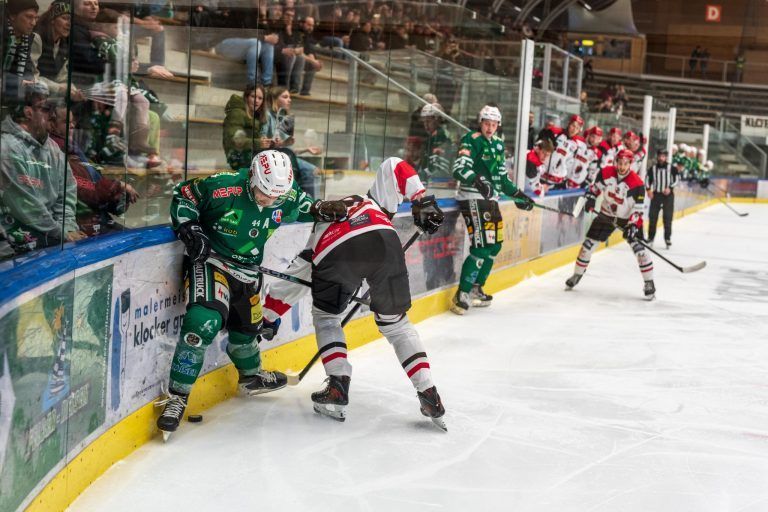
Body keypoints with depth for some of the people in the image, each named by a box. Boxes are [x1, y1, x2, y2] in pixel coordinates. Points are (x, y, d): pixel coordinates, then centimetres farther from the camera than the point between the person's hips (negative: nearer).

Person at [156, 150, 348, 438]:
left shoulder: (288, 198, -9)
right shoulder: (221, 188, -25)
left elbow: (304, 207, 14)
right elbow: (183, 194, -11)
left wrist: (322, 210, -5)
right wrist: (189, 228, -20)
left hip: (248, 272, 6)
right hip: (210, 261, -6)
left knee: (246, 329, 21)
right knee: (204, 321, -26)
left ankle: (251, 376, 53)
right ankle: (176, 398, -17)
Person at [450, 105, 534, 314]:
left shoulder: (498, 144, 16)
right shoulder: (472, 140, -10)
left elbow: (501, 176, 23)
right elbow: (459, 169, -22)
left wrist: (517, 194, 17)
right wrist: (477, 181, -38)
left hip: (490, 200, 9)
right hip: (472, 198, -9)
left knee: (494, 246, 12)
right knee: (481, 247, -17)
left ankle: (476, 289, 25)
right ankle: (462, 295, -14)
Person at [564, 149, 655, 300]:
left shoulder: (637, 183, -23)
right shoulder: (606, 173, -13)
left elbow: (638, 208, -20)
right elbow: (596, 186, 7)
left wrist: (632, 226, -28)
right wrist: (591, 198, -7)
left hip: (628, 219, -3)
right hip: (606, 215, 3)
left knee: (639, 248, -13)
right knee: (589, 243, 3)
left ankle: (649, 282, -3)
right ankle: (577, 275, 19)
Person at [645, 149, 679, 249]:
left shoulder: (671, 168, -5)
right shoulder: (653, 168, 1)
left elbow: (677, 179, -2)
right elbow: (648, 178, 8)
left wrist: (670, 188, -13)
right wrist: (648, 189, -5)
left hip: (668, 195, -2)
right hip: (656, 194, 2)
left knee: (668, 217, -1)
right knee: (652, 216, 3)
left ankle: (667, 238, 8)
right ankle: (650, 237, 14)